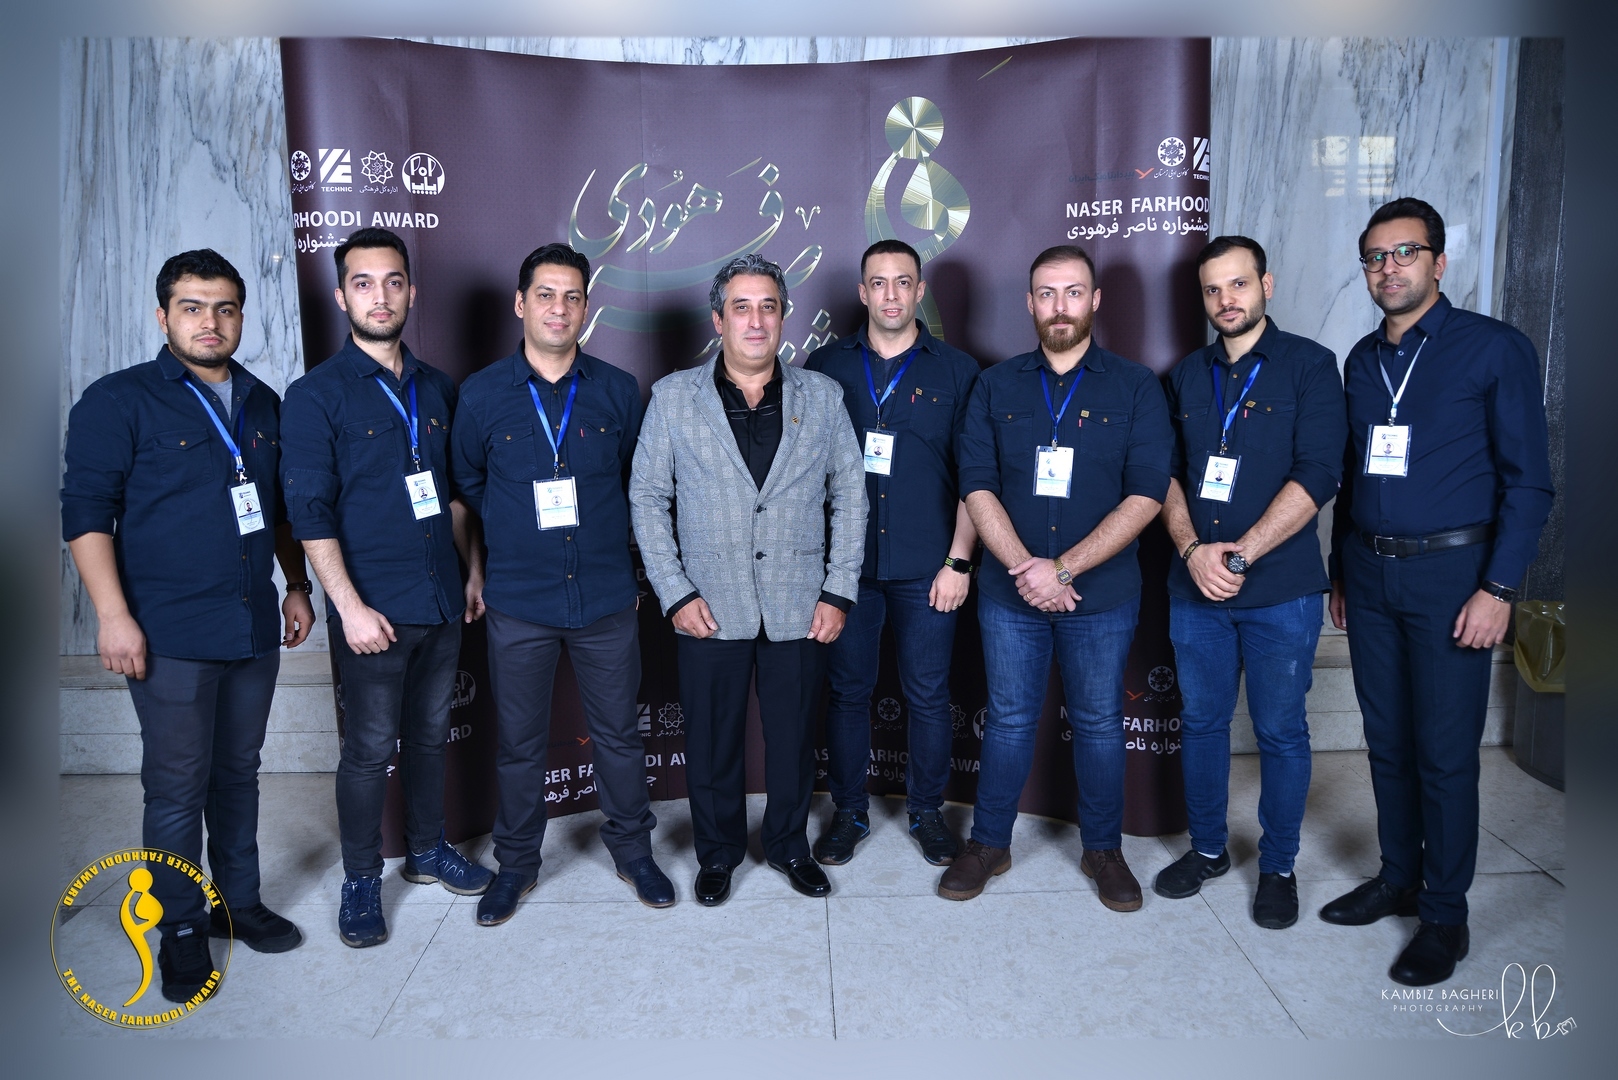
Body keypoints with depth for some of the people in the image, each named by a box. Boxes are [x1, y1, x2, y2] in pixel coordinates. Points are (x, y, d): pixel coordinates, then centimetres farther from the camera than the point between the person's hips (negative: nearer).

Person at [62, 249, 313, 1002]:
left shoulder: (263, 404, 12)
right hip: (170, 634, -5)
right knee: (177, 786, 1)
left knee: (239, 772, 15)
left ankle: (240, 902, 29)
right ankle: (182, 931, 17)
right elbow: (86, 510, -9)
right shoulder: (118, 401, -4)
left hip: (255, 628, 5)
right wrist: (114, 615, -16)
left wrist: (296, 586, 15)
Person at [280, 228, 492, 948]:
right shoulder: (316, 394, -7)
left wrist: (473, 571, 12)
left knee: (429, 735, 17)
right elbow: (310, 513, -11)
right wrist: (350, 606, -17)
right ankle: (361, 881, 23)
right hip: (374, 607, -5)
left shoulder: (437, 388, 9)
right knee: (370, 749, 5)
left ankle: (429, 851, 35)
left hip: (442, 600, 5)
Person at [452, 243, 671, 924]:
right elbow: (467, 482, 13)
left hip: (607, 598, 1)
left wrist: (613, 545, 9)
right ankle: (516, 862, 31)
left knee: (618, 733, 11)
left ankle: (632, 849, 32)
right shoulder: (481, 394, -1)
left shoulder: (618, 392, 1)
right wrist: (516, 533, 12)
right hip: (518, 602, 0)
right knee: (519, 741, 11)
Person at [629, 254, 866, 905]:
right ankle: (718, 851, 34)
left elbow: (849, 496, 5)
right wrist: (675, 593, -5)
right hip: (710, 609, -1)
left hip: (800, 609, 1)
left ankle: (789, 846, 36)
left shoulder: (822, 396, 3)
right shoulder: (673, 397, 0)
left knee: (793, 738, 13)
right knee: (712, 741, 11)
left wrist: (839, 593, -1)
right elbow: (647, 498, 2)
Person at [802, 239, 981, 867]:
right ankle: (849, 811, 26)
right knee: (846, 691, 9)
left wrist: (959, 560, -4)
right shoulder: (826, 366, 6)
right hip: (845, 563, 1)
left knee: (928, 696, 8)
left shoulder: (955, 371, 3)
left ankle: (926, 810, 28)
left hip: (925, 568, -1)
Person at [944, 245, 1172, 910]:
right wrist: (1025, 569, -14)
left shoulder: (1135, 388, -1)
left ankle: (1103, 849, 31)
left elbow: (1146, 494, -9)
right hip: (1010, 593, 1)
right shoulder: (996, 386, 4)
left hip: (1103, 594, -1)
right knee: (1008, 719, 11)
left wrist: (1063, 568, -16)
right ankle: (989, 844, 27)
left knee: (1099, 723, 12)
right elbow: (977, 487, -2)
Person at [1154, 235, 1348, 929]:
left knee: (1280, 732, 7)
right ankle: (1207, 848, 30)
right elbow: (1167, 474, 7)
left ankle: (1278, 866, 24)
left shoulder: (1308, 365, -2)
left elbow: (1317, 475, -11)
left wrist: (1240, 554, -16)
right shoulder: (1186, 376, 11)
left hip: (1280, 590, -3)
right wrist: (1193, 549, -10)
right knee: (1201, 721, 13)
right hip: (1195, 586, 4)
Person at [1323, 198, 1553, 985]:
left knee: (1444, 752, 0)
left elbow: (1527, 479, -8)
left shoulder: (1495, 349, -5)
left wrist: (1499, 588, -14)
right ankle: (1398, 878, 28)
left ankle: (1445, 914, 15)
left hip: (1449, 573, -5)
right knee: (1387, 741, 13)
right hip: (1369, 572, 5)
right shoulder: (1361, 361, 11)